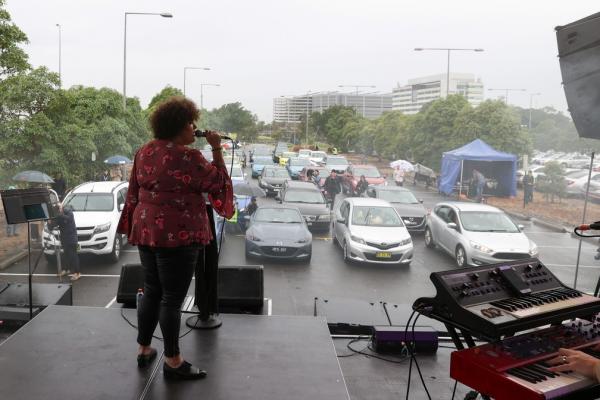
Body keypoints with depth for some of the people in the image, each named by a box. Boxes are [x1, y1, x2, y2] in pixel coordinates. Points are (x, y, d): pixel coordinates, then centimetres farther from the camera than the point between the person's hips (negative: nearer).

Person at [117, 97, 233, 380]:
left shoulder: (144, 152, 8)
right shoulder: (187, 156, -16)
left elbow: (134, 192, 14)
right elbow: (218, 182, -7)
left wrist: (135, 227, 23)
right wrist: (217, 149, -2)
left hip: (146, 232, 8)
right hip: (177, 236, -8)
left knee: (151, 292, 18)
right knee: (172, 298, 0)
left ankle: (144, 350, 29)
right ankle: (173, 362, 11)